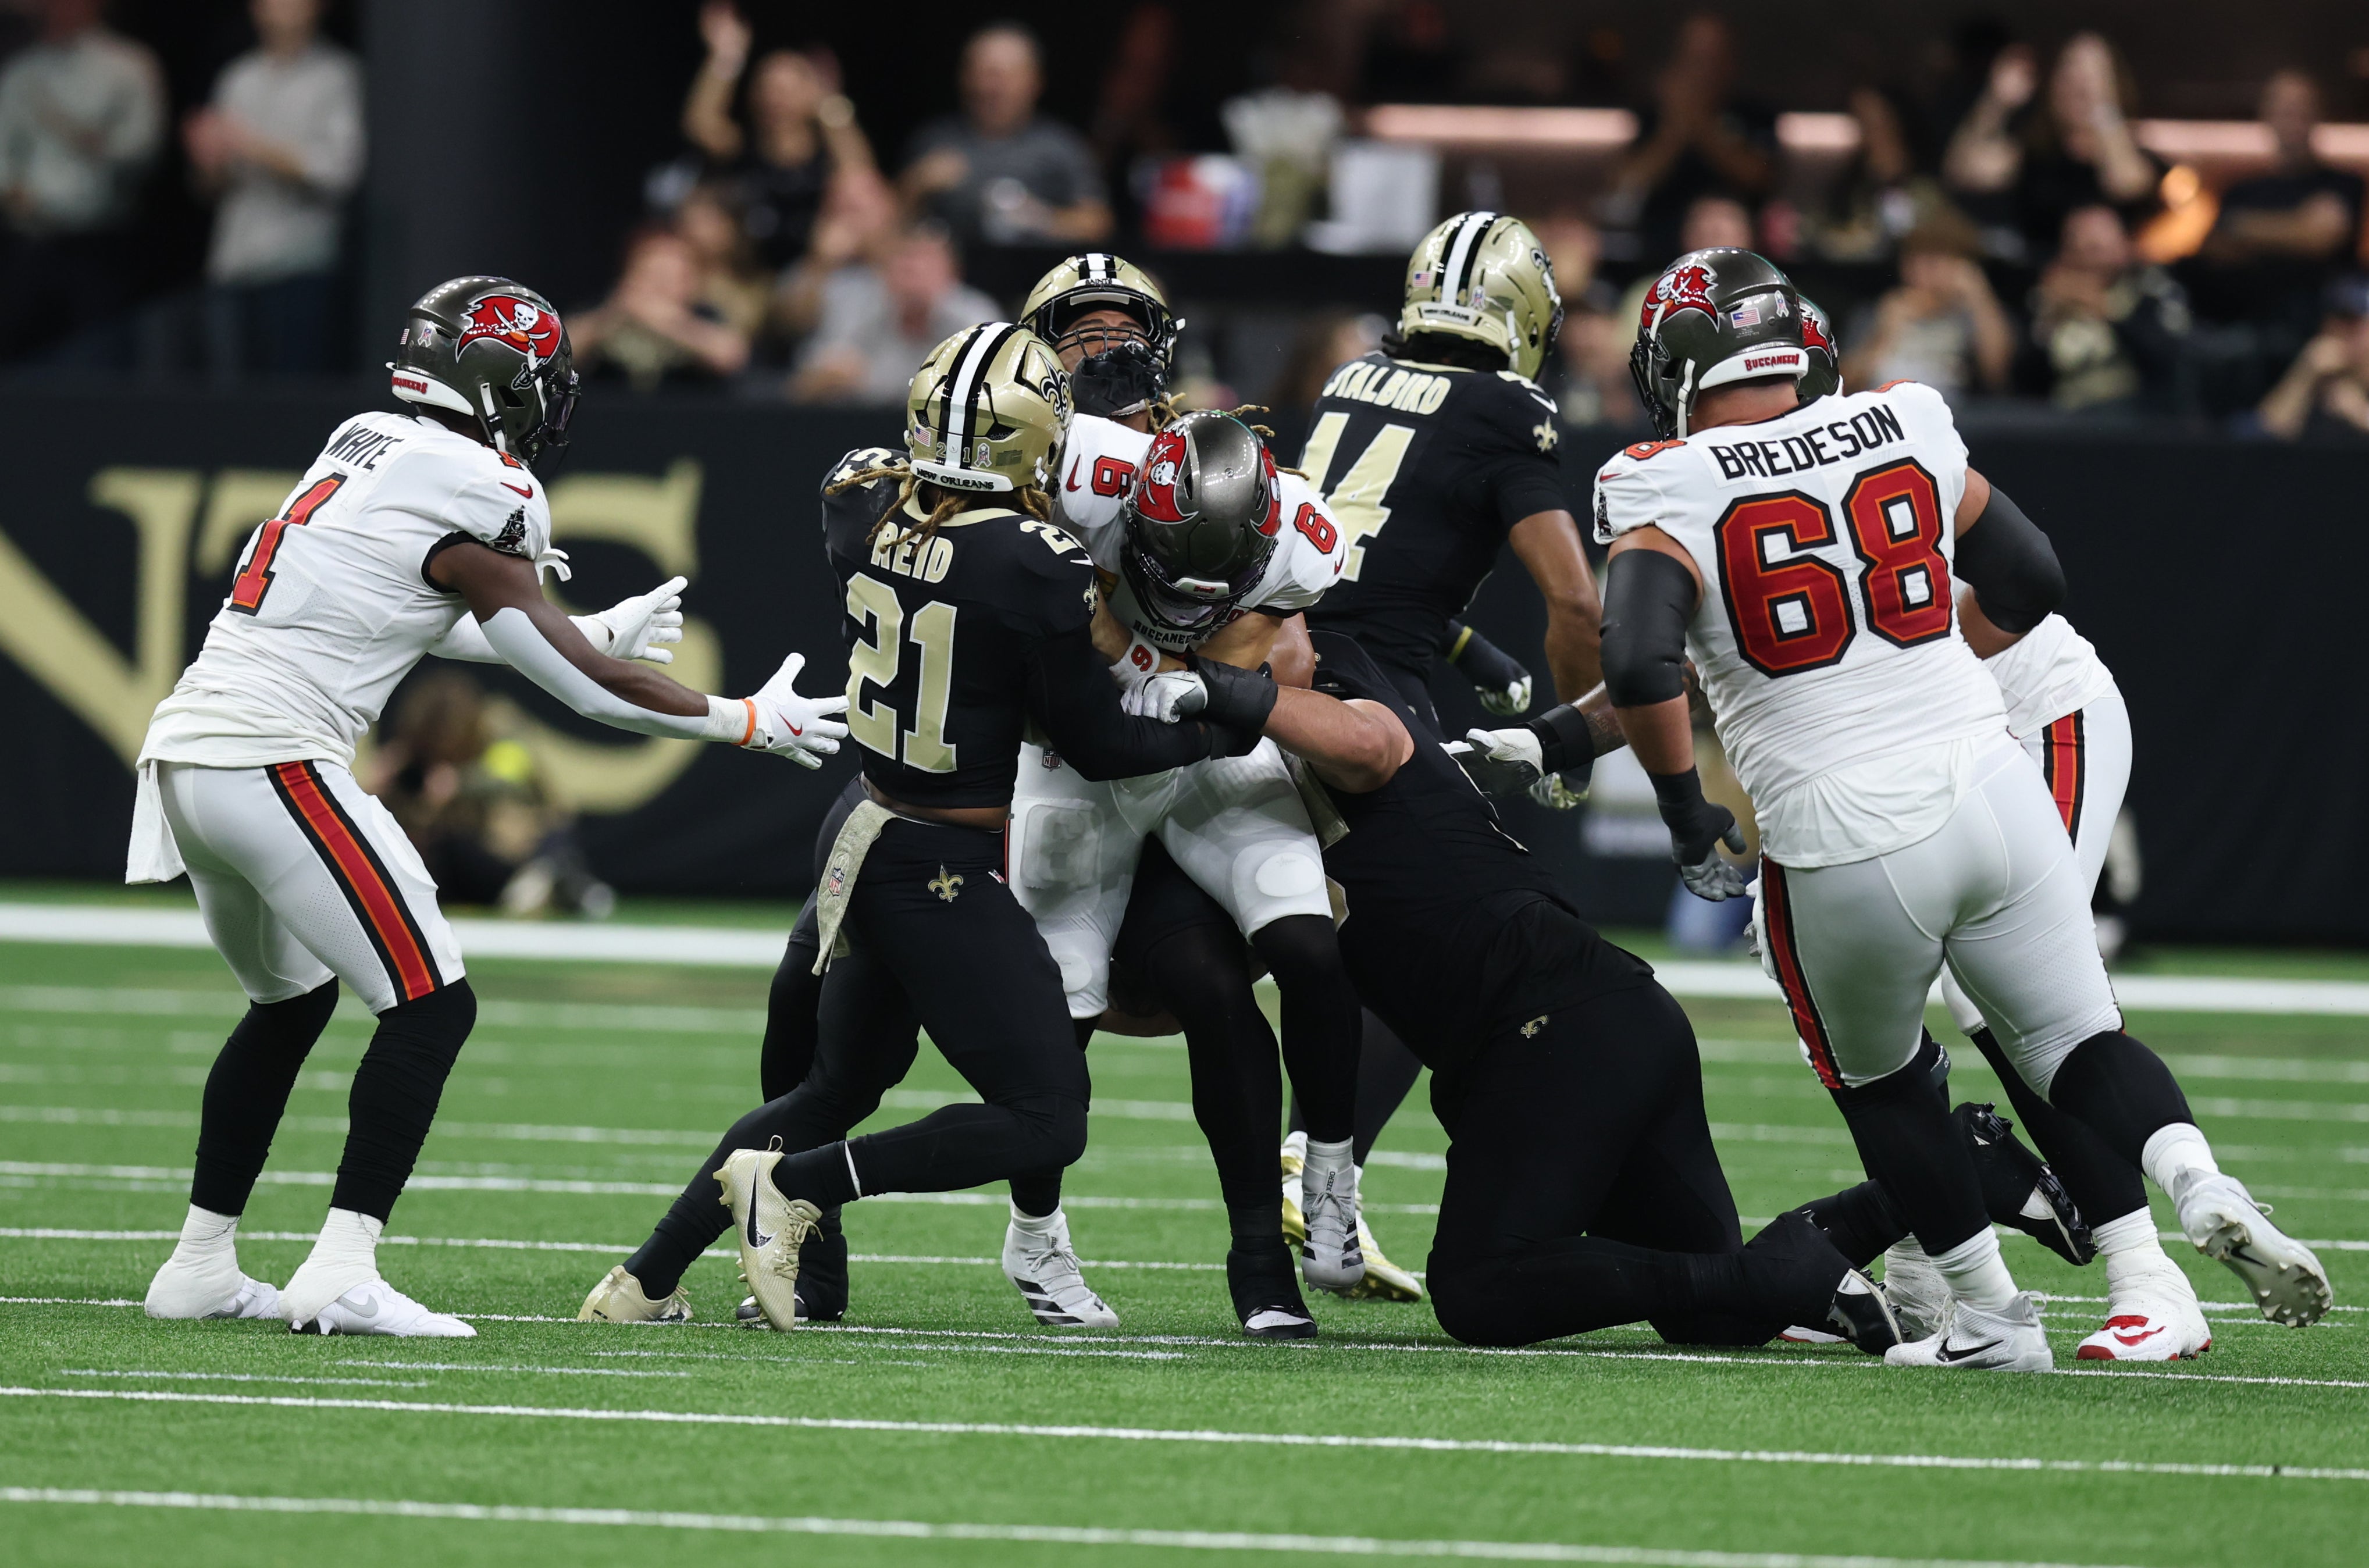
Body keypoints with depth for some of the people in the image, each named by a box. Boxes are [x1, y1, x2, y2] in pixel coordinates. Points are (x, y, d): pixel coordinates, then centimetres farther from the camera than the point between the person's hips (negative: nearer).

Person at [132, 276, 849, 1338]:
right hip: (275, 761, -9)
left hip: (186, 752, 9)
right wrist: (748, 724, 6)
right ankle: (342, 1277, -13)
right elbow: (572, 678, -3)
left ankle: (201, 1268, 26)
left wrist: (599, 636, 38)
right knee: (432, 1008, -5)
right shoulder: (477, 497, -8)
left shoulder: (366, 445, 17)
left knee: (289, 1002, 25)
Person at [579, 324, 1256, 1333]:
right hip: (950, 878, -8)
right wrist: (1233, 731, 1)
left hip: (867, 847, 8)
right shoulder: (1034, 566, -19)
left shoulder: (865, 511, -3)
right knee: (1045, 1123, 0)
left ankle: (645, 1282, 24)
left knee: (837, 1089, 26)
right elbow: (1095, 745, -9)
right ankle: (797, 1184, -7)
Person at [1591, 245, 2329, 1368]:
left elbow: (1640, 664, -19)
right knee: (2081, 1046, 14)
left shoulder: (1665, 491, -5)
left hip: (1844, 848, -3)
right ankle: (2202, 1191, -13)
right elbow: (2031, 588, 17)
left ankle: (1989, 1318, 23)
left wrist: (1684, 811, -4)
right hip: (1994, 798, 3)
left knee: (1881, 1084, 22)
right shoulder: (1902, 432, 8)